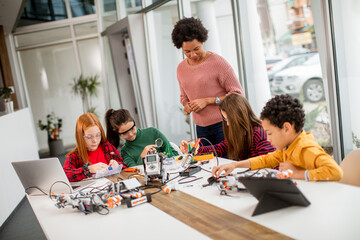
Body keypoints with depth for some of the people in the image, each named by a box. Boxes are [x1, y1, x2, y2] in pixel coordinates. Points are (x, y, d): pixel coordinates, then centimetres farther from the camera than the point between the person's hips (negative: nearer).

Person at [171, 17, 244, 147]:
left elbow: (237, 93, -9)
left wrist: (207, 101, -15)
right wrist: (186, 105, 0)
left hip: (223, 125, -5)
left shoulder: (217, 62, -9)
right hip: (201, 128, 5)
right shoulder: (181, 68, 9)